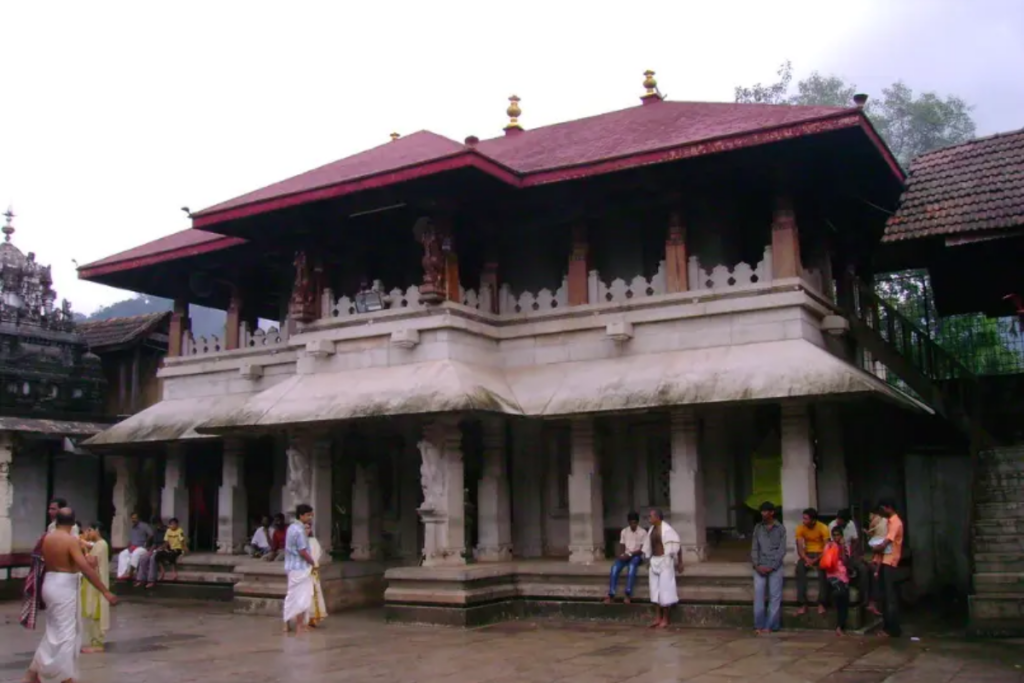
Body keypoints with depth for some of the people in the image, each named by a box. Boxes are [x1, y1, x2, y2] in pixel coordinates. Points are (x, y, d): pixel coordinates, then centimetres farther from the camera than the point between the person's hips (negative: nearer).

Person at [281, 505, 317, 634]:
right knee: (302, 598, -3)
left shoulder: (291, 528, 12)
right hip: (301, 568, -10)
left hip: (292, 567, 10)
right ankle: (299, 627, 0)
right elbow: (302, 551, -21)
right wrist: (313, 563, -7)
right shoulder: (299, 530, -19)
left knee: (292, 596, 15)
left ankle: (287, 624, 19)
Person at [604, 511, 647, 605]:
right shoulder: (624, 531, 9)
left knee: (632, 566, -38)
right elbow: (622, 546, 9)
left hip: (637, 556, -4)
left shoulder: (643, 532, -4)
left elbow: (642, 549, -9)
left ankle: (628, 594, -34)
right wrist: (621, 555, -12)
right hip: (625, 555, 4)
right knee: (615, 568, -26)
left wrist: (630, 554, -19)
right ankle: (611, 595, -25)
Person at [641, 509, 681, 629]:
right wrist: (648, 562, 19)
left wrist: (680, 562, -12)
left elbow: (677, 545, -14)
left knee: (665, 589, -2)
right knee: (655, 589, 9)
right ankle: (657, 617, 15)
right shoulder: (651, 530, 8)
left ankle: (665, 619, 5)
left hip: (664, 561, -8)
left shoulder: (666, 529, -16)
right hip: (654, 562, 8)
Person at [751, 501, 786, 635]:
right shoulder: (758, 527, 10)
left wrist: (771, 566, -11)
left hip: (775, 566, -2)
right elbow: (754, 548, 8)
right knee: (758, 594, -7)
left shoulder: (780, 528, 2)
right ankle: (759, 625, -4)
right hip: (760, 566, 2)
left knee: (775, 596, -3)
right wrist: (756, 565, -6)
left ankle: (770, 626, 1)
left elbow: (782, 550, -3)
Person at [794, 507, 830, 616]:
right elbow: (799, 549, -8)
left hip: (821, 554, -2)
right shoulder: (800, 528, -6)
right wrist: (807, 559, -26)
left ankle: (821, 604, -26)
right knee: (799, 569, -29)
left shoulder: (823, 528, -14)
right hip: (807, 554, 2)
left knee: (823, 570, -35)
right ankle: (803, 604, -28)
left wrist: (815, 560, -25)